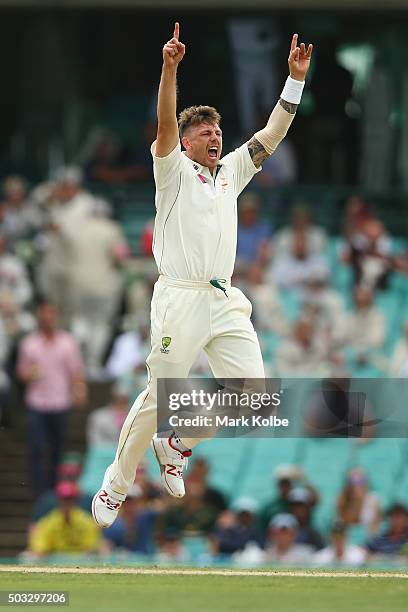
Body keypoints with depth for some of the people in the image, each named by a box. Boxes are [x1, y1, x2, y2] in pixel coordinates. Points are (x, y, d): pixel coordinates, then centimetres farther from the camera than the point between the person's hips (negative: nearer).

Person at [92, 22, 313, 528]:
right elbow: (165, 126, -13)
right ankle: (116, 482, 9)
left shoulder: (231, 172, 20)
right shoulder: (174, 170, 5)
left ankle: (176, 445, 15)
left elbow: (273, 133, 17)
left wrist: (296, 77, 9)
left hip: (226, 304, 6)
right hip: (181, 299, -6)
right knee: (159, 396, -6)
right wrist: (169, 68, -27)